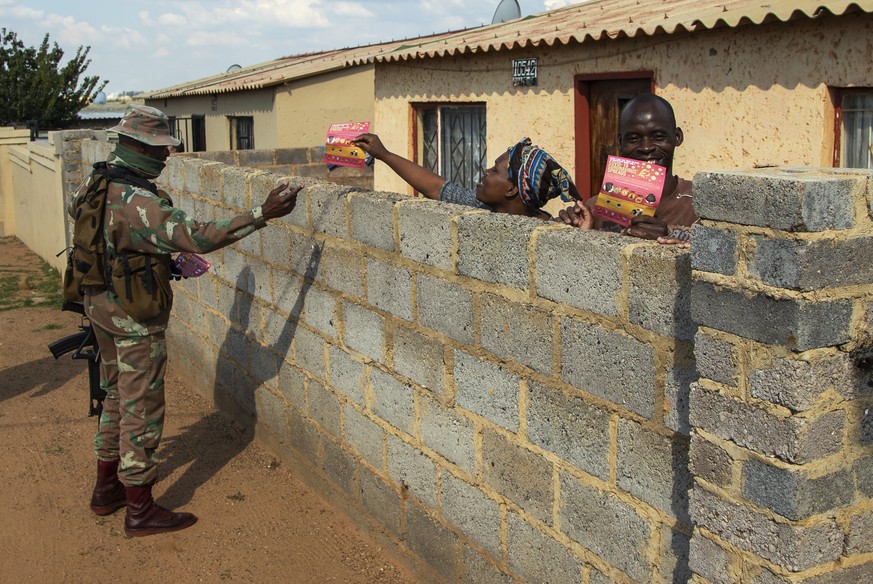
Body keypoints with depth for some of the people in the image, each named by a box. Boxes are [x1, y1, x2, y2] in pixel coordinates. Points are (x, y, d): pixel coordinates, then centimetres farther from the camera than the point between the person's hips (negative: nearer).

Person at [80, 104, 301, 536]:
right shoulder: (136, 203, -27)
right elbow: (198, 237, -35)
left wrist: (164, 264, 17)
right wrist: (263, 214, -38)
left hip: (101, 305, 10)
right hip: (135, 318, -10)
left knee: (117, 399, 21)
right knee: (142, 410, 1)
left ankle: (106, 488, 33)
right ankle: (140, 509, 12)